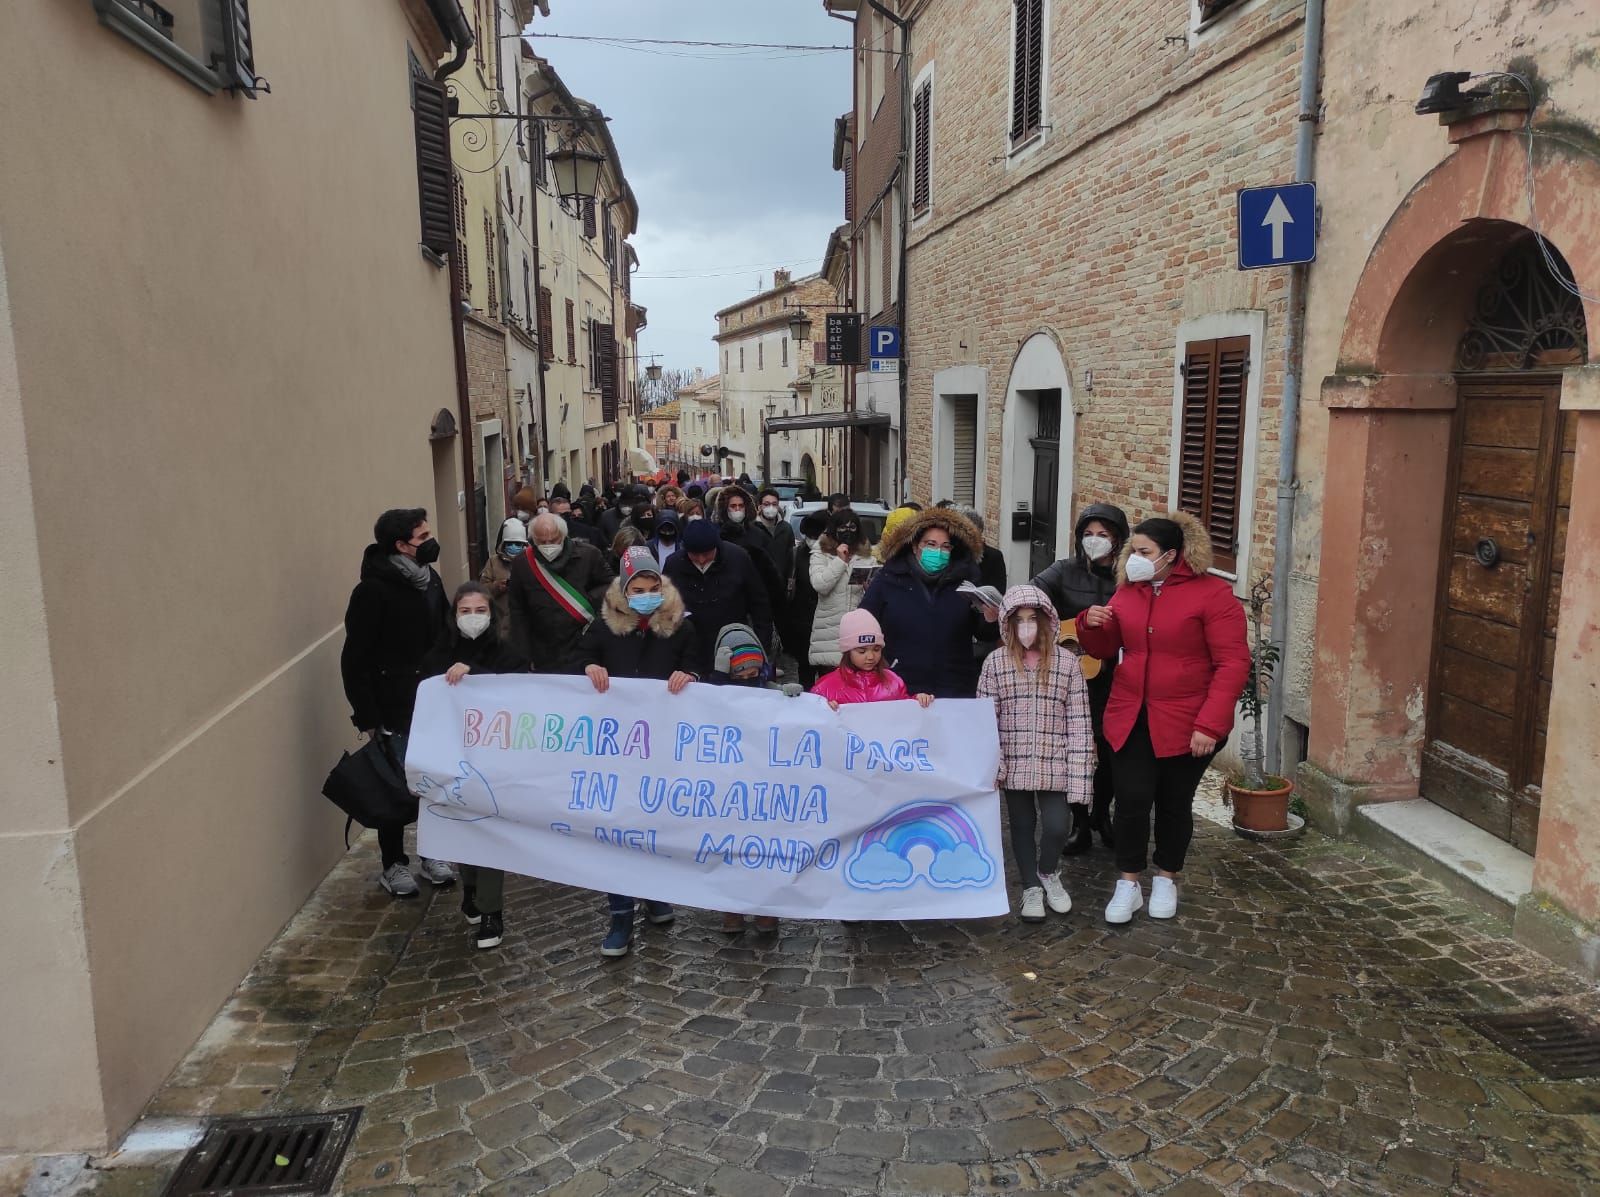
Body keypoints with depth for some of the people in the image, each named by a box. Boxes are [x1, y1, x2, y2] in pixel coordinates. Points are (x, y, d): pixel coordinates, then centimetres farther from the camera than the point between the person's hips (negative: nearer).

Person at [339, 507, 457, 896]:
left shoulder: (429, 578, 5)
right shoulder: (373, 590, -16)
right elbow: (354, 660, -14)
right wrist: (367, 717, -15)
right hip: (393, 706, -6)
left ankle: (432, 853, 28)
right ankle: (393, 863, 22)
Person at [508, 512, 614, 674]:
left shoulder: (588, 555, -5)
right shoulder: (522, 564, 2)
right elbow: (518, 614, 6)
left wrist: (589, 600, -11)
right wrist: (523, 658, 1)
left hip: (587, 653, -1)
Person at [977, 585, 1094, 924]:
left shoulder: (1067, 662, -4)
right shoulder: (995, 663, -4)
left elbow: (1079, 724, -5)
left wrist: (1079, 775, -9)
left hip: (1055, 766, 0)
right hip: (1015, 765, 1)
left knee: (1056, 826, -5)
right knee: (1022, 826, 12)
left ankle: (1049, 873, 27)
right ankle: (1031, 887, 33)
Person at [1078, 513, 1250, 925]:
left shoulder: (1212, 593, -12)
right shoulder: (1127, 591, 4)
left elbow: (1233, 663, -14)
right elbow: (1104, 650, 14)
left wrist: (1210, 724, -20)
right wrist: (1092, 625, -9)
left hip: (1186, 724, -3)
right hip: (1130, 719, 3)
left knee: (1174, 803, 12)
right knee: (1131, 801, -1)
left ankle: (1166, 881, 32)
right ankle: (1128, 885, 14)